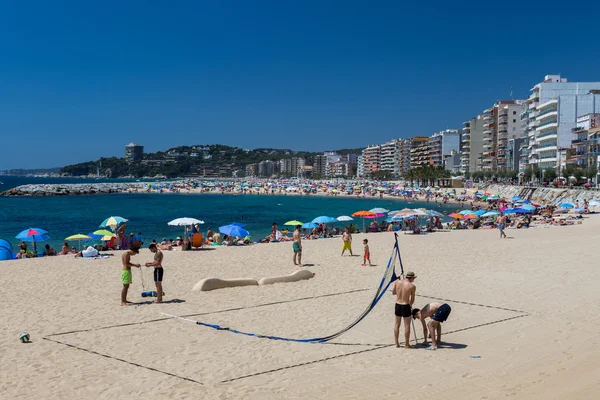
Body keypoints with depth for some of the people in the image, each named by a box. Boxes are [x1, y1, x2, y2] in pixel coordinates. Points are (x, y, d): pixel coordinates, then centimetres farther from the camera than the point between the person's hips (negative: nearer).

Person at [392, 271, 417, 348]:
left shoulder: (397, 282, -2)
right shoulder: (412, 286, -11)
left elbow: (393, 293, 11)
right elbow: (412, 299, -1)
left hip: (397, 305, 4)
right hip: (405, 306, -4)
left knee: (397, 324, 15)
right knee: (407, 326, 7)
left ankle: (397, 343, 22)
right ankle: (407, 344, 13)